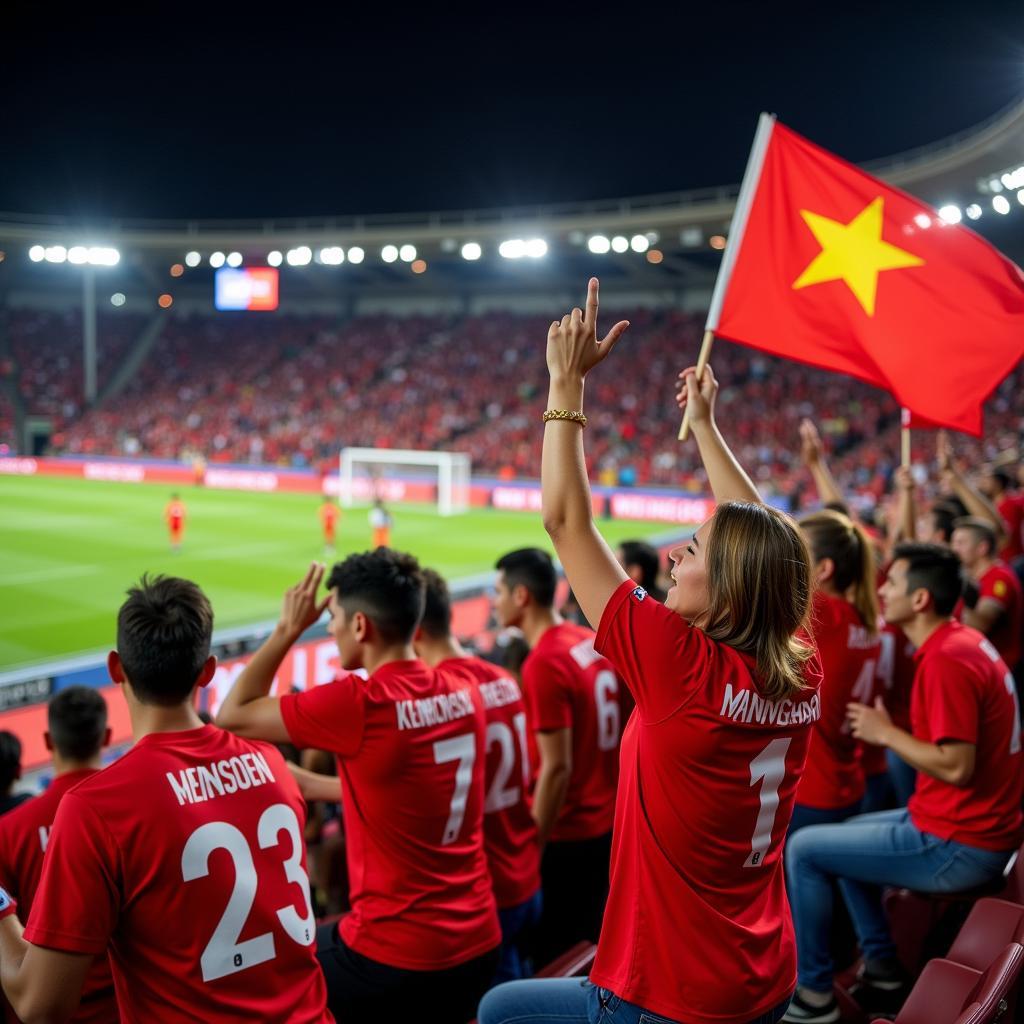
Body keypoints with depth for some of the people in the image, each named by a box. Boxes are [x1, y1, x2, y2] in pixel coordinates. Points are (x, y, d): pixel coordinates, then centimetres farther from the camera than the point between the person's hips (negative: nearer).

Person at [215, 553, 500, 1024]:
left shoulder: (355, 705, -20)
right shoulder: (465, 695, 1)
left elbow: (233, 716, -8)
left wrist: (288, 628, -3)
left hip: (395, 951, -6)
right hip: (478, 940, 6)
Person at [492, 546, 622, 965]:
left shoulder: (544, 664, -20)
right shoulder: (594, 642, 4)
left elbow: (557, 768, -21)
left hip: (568, 835, -8)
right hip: (608, 824, 8)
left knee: (554, 960, 5)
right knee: (594, 948, 18)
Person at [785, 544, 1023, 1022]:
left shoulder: (946, 660, -23)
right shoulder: (964, 640, 7)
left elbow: (956, 766, -27)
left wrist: (886, 733, -15)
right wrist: (889, 731, 4)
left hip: (958, 844, -10)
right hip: (977, 826, 10)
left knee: (803, 849, -1)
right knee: (846, 834, 26)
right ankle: (881, 966, 29)